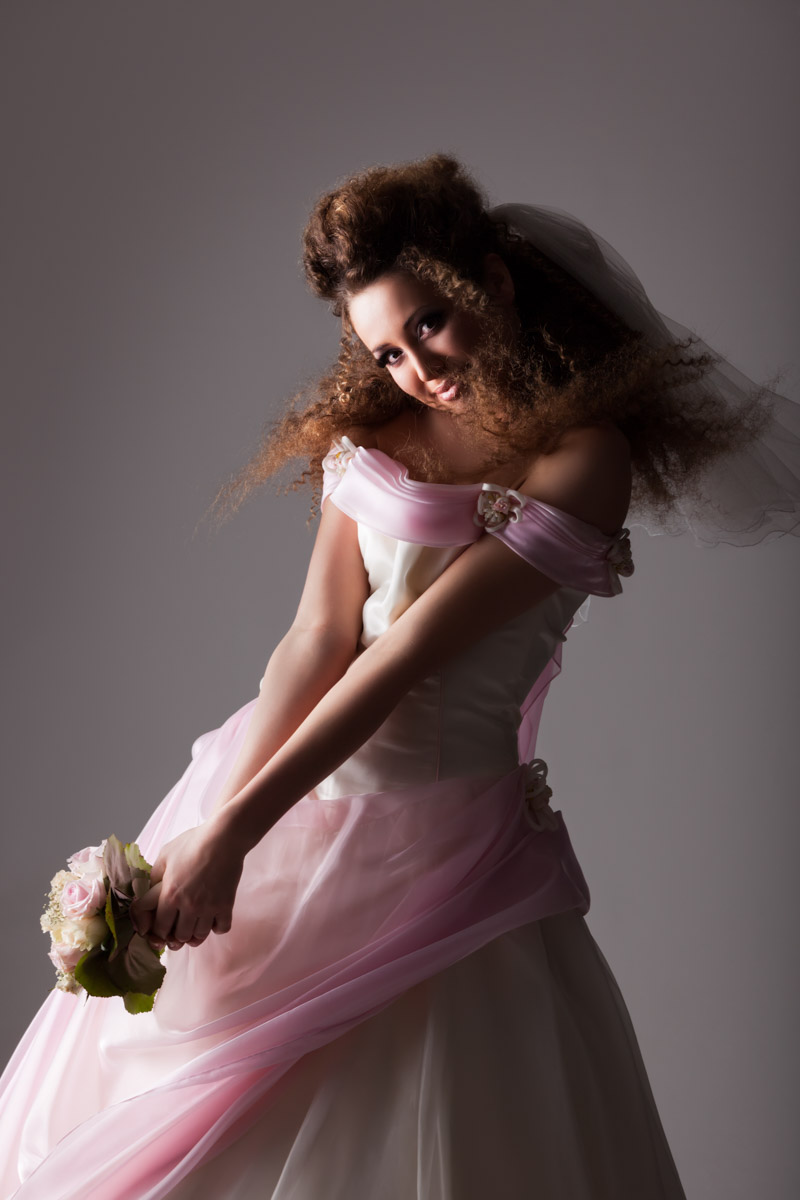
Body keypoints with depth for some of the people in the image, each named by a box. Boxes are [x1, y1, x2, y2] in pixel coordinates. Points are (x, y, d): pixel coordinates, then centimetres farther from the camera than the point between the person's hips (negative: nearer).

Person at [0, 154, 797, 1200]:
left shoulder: (584, 455, -13)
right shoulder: (374, 429, 5)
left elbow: (410, 651, -20)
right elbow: (319, 636, -5)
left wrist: (236, 830, -22)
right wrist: (207, 823, -16)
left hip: (443, 829, -5)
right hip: (295, 773, 5)